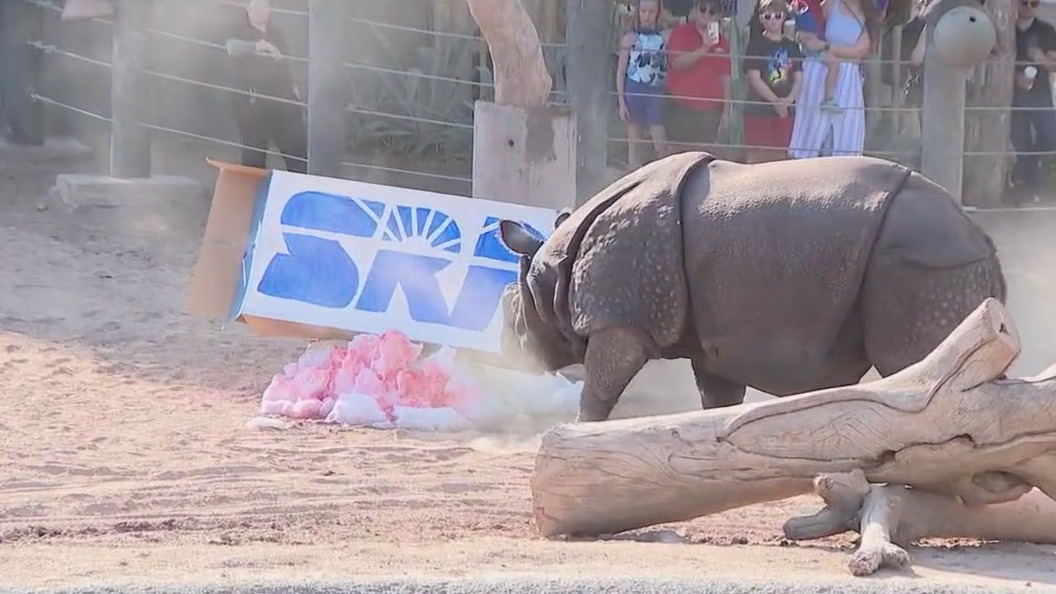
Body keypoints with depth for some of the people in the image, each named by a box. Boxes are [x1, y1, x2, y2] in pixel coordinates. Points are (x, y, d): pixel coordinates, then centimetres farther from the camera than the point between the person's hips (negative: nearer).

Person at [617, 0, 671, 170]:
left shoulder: (665, 37, 1)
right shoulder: (630, 38, 1)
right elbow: (621, 72, 3)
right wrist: (621, 101, -2)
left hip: (657, 94, 0)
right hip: (634, 92, 0)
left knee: (661, 144, -9)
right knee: (635, 143, 6)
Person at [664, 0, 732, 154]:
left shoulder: (722, 42, 8)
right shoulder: (680, 33, 1)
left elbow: (725, 77, 11)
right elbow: (676, 62, -13)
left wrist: (726, 109, 8)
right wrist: (704, 49, -22)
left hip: (710, 110, 2)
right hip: (680, 107, -2)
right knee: (681, 151, -1)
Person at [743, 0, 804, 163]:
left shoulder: (791, 46, 11)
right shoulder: (756, 44, -2)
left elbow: (798, 78, 8)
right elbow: (754, 78, -10)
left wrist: (789, 99, -11)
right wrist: (775, 100, -15)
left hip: (784, 111, 4)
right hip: (758, 109, -4)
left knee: (778, 155, 7)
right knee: (757, 155, -5)